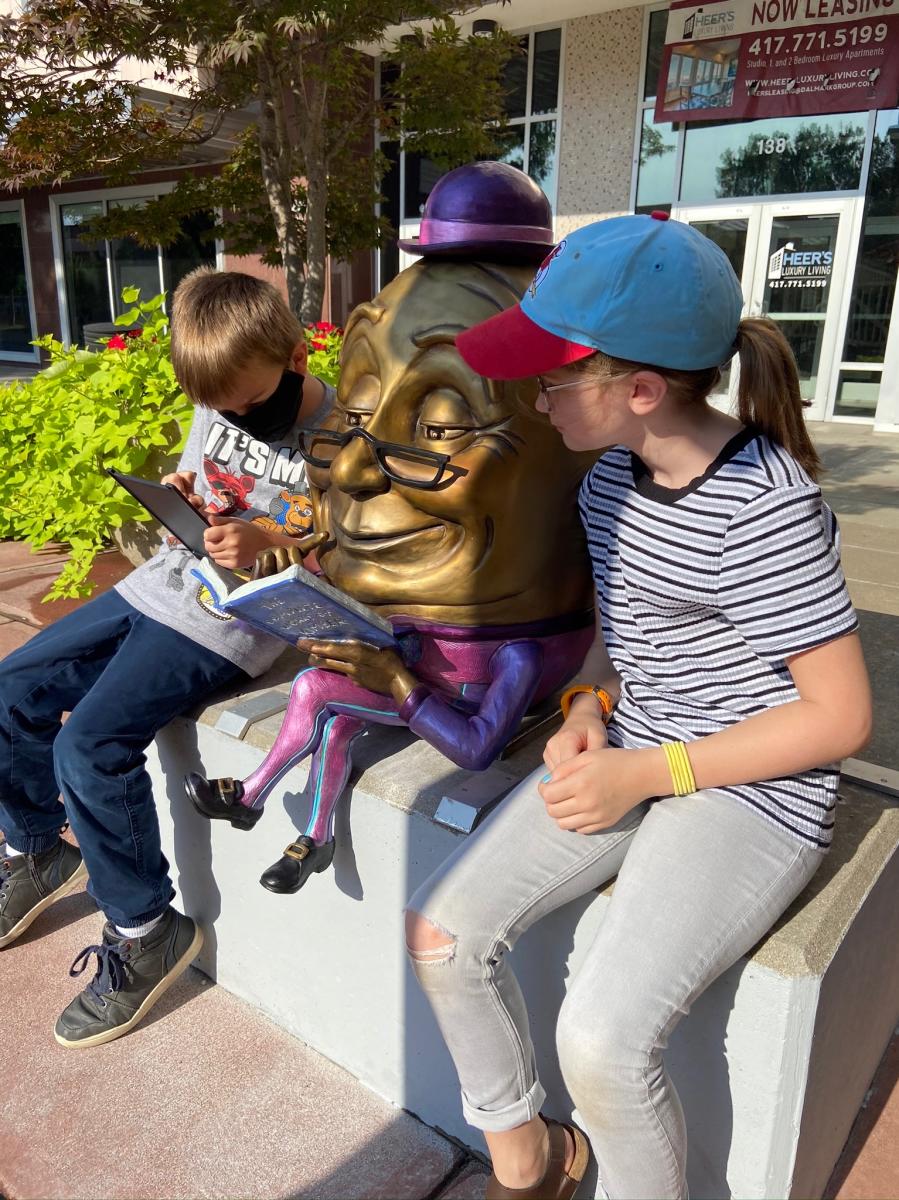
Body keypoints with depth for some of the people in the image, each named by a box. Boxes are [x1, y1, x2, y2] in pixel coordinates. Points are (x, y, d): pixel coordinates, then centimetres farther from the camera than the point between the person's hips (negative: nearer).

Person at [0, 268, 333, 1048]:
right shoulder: (218, 405, 7)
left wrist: (269, 540, -26)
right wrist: (179, 492, -1)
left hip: (232, 623, -8)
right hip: (162, 584, 8)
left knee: (89, 746, -21)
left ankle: (147, 933, 0)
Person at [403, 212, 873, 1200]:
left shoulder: (765, 506, -21)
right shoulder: (609, 481, 3)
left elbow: (842, 715, -16)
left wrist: (645, 774, -18)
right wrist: (587, 710, -5)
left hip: (753, 790, -7)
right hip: (629, 756, 7)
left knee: (601, 1039, -22)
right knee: (440, 931, -4)